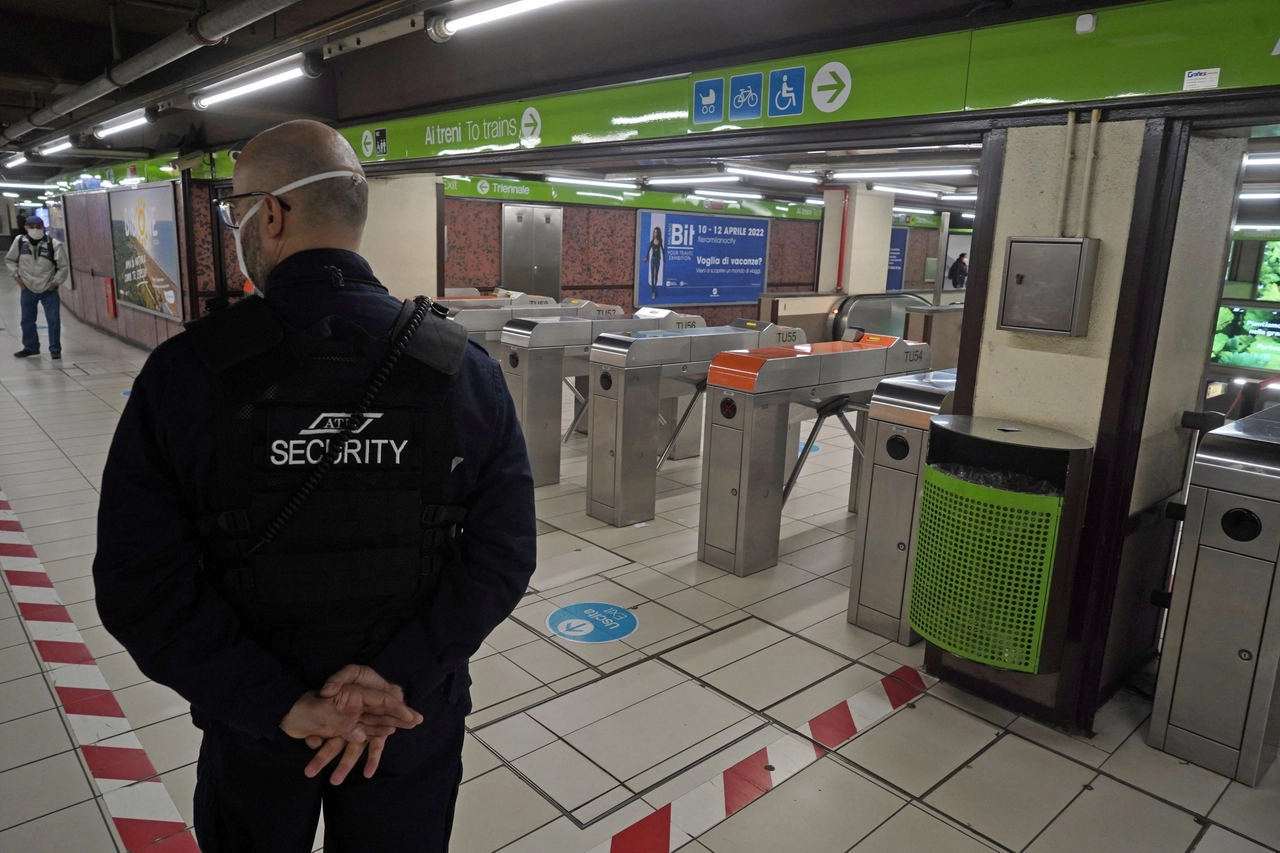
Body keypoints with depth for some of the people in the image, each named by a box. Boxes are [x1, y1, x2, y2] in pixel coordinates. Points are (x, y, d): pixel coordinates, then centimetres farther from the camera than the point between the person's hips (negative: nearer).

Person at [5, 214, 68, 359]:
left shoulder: (54, 244, -14)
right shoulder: (20, 241, -4)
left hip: (49, 290, -3)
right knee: (27, 320, 13)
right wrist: (17, 277, 2)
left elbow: (64, 267, -9)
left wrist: (55, 283, -10)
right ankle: (30, 347, 28)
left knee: (53, 320, -4)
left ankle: (55, 349, 8)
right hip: (28, 289, 3)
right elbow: (9, 260, 11)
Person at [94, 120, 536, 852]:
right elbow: (503, 555, -15)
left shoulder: (185, 372, -15)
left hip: (255, 720, 0)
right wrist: (399, 678, -16)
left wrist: (281, 703, -16)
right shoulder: (464, 368, -13)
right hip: (414, 721, 1)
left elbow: (140, 583, -16)